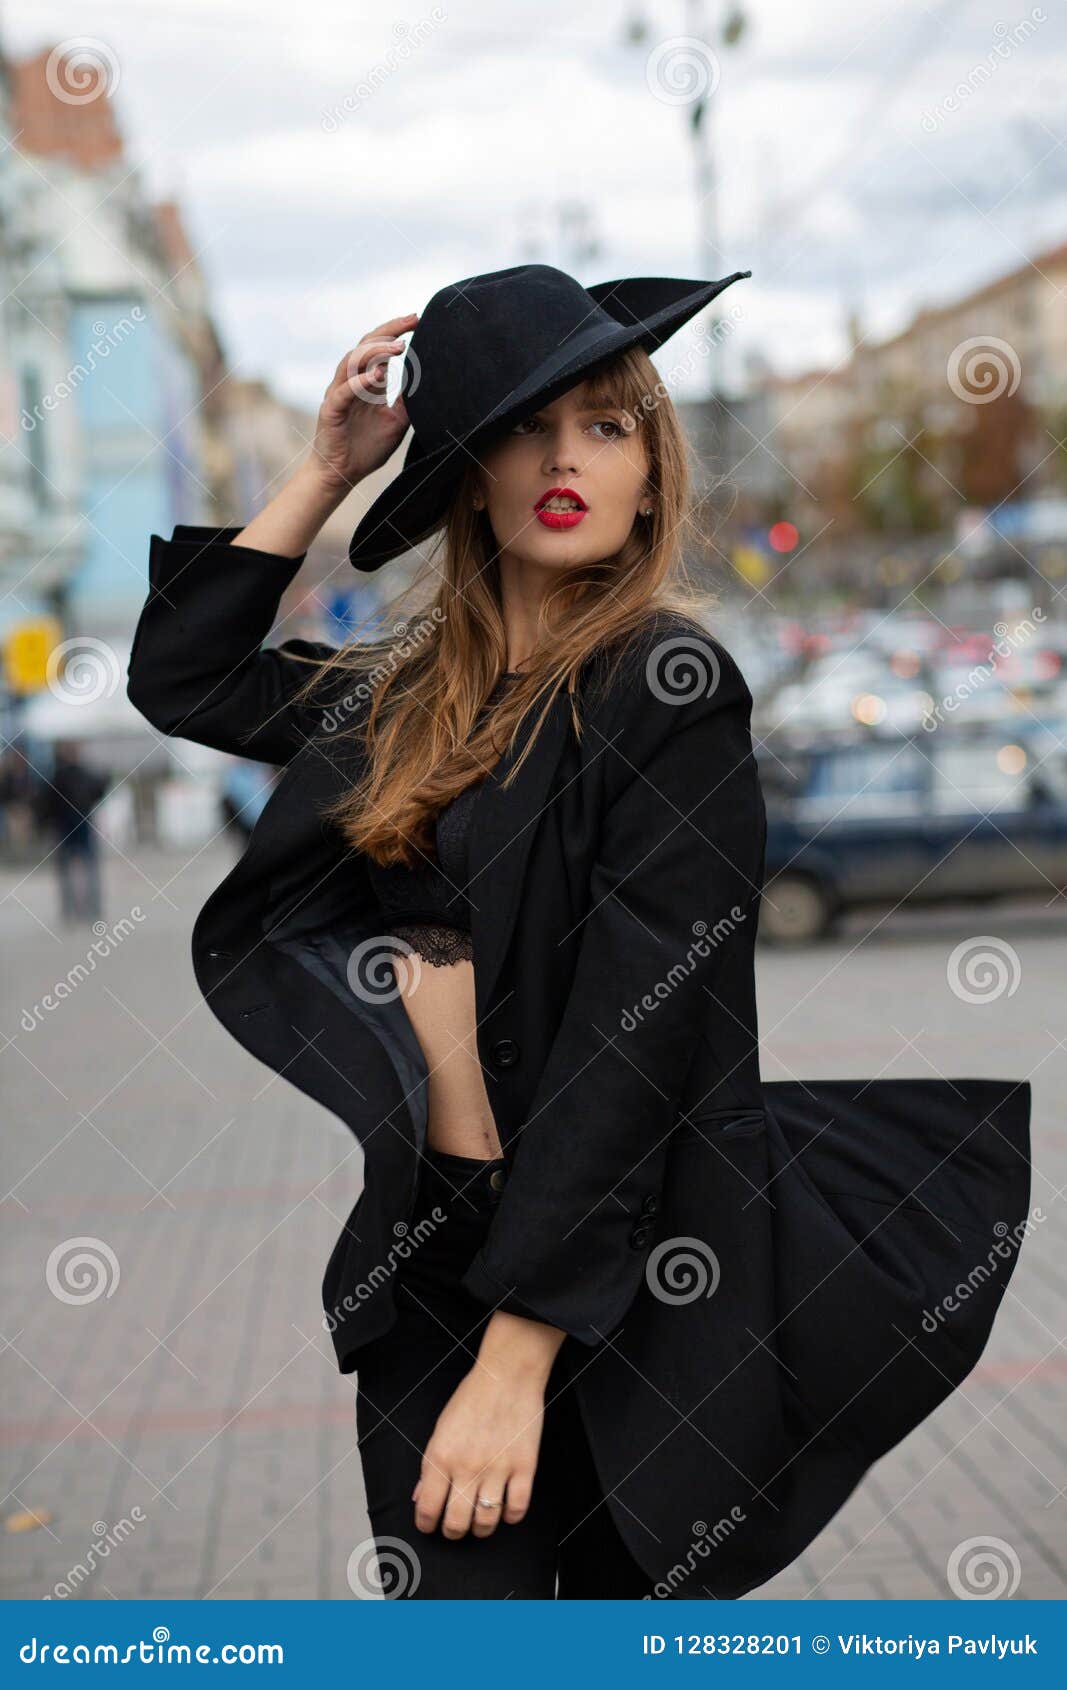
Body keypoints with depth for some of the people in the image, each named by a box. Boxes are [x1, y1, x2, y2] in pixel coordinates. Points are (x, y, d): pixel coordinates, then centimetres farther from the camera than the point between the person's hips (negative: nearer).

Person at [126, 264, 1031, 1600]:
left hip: (609, 1283, -5)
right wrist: (326, 472, 10)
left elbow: (636, 1040, -18)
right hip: (424, 1269, 6)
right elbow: (179, 675, 19)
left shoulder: (670, 692, -12)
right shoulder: (419, 690, 7)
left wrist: (514, 1360, -20)